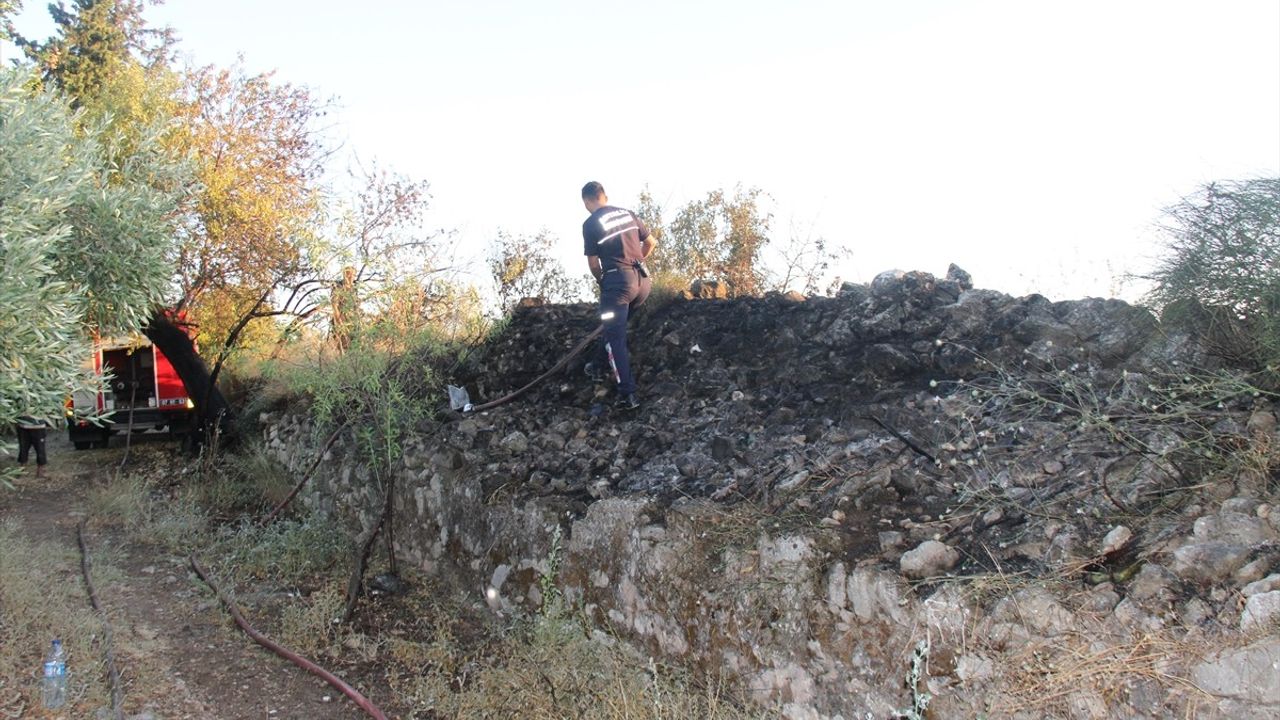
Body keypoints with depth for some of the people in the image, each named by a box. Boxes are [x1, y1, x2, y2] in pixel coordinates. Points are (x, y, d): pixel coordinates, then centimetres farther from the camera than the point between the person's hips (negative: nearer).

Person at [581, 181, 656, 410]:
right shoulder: (628, 214, 12)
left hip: (617, 281, -6)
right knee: (615, 326, 27)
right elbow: (651, 243, 18)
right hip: (643, 280, 6)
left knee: (615, 337, 2)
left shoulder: (590, 224, -4)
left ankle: (628, 395, -3)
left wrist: (602, 283, 18)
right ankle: (599, 365, 38)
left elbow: (594, 264, -1)